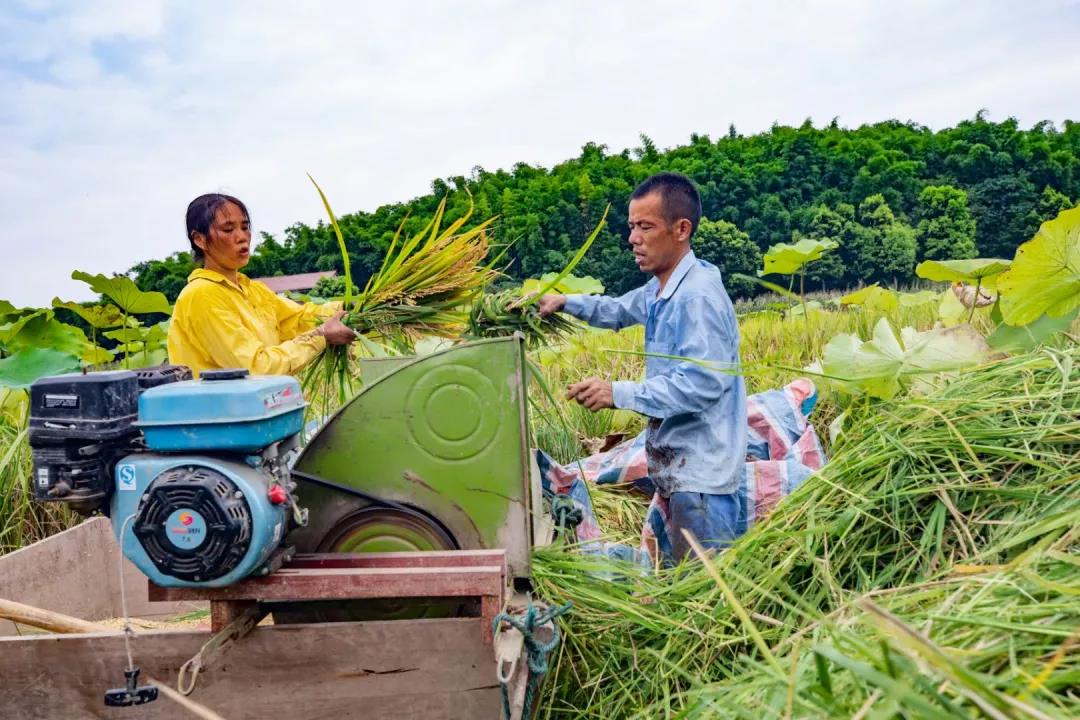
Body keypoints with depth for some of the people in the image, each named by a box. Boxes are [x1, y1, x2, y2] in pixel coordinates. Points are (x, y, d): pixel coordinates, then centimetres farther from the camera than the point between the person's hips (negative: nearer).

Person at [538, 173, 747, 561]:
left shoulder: (698, 296, -21)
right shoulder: (661, 289, 11)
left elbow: (705, 382, -28)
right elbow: (619, 311, 29)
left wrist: (619, 393, -27)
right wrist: (564, 302, 13)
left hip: (700, 470, -10)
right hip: (677, 461, 10)